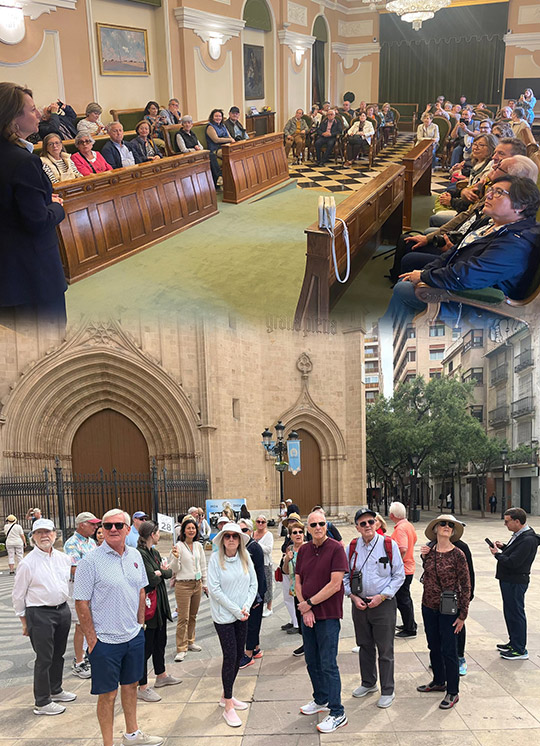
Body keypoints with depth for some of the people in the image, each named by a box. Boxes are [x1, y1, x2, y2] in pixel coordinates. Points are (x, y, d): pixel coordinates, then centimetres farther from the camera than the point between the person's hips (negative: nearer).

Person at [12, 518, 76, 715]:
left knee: (58, 654, 19)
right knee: (44, 659, -1)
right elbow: (18, 595, -6)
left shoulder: (63, 558, 4)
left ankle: (55, 690, 37)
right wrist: (24, 621, -3)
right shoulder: (28, 563, -12)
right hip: (40, 614, -6)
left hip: (63, 610, 6)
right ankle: (42, 703, 12)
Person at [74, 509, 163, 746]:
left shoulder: (135, 556, 3)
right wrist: (91, 640, -13)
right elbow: (81, 603, -13)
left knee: (131, 685, 19)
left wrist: (140, 623, 11)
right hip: (105, 640, -6)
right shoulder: (91, 561, -15)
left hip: (134, 636, 6)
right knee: (108, 693, 5)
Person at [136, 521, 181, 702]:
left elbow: (169, 573, 9)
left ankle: (161, 676, 37)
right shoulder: (140, 554, -20)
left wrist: (160, 572, -12)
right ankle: (142, 688, 4)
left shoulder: (154, 552, 11)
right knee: (147, 646, -3)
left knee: (160, 641, 21)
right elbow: (151, 580, -23)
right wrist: (161, 572, -4)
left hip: (160, 603, 10)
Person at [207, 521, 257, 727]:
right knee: (230, 656, -7)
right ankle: (228, 707, 3)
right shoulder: (215, 559, -11)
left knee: (239, 655, 10)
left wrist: (246, 607, -9)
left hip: (242, 616, 5)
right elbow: (214, 589, -14)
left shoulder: (246, 558, 1)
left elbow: (253, 584, 5)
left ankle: (226, 696, 28)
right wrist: (236, 610, -14)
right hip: (223, 615, -5)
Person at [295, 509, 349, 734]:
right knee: (312, 662, 17)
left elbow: (335, 585, -17)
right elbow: (298, 582, 8)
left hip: (328, 615, -6)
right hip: (307, 614, 6)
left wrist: (309, 603, -13)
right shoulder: (303, 550, 7)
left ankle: (337, 714, 6)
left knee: (328, 664, -3)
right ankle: (321, 700, 35)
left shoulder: (336, 548, -12)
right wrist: (305, 610, -5)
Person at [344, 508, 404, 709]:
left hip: (383, 603, -3)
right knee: (365, 646, 16)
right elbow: (345, 576, 10)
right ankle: (368, 683, 34)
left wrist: (382, 596, -12)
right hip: (359, 603, 4)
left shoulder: (389, 545, -7)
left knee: (385, 649, 2)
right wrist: (353, 596, -4)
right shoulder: (351, 548, 2)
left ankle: (387, 691, 15)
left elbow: (399, 575, -4)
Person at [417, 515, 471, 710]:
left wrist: (463, 614, -9)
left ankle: (452, 692, 16)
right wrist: (424, 556, 3)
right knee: (434, 647, 19)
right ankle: (439, 682, 38)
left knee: (448, 650, 2)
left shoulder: (457, 555, -13)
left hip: (448, 609, -5)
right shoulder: (429, 551, 0)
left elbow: (465, 586, -10)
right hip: (429, 606, 5)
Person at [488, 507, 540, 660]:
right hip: (509, 580, 10)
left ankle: (520, 650, 10)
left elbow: (512, 562, -28)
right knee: (510, 613, 20)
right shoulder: (519, 535, 8)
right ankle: (514, 642, 34)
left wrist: (497, 554, -13)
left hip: (516, 582, -10)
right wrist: (503, 547, 3)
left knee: (516, 614, 0)